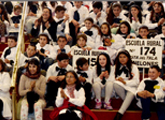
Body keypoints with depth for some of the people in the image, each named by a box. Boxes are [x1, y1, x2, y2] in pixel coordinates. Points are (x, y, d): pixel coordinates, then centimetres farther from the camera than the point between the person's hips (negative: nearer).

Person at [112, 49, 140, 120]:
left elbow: (136, 81, -4)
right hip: (120, 88, 2)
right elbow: (112, 78, 7)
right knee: (115, 84, -34)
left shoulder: (133, 67, 5)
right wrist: (117, 80, -16)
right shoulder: (116, 67, 16)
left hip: (131, 87, -2)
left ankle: (119, 114, -48)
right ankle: (127, 102, -21)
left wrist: (125, 82, -18)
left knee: (131, 93, -39)